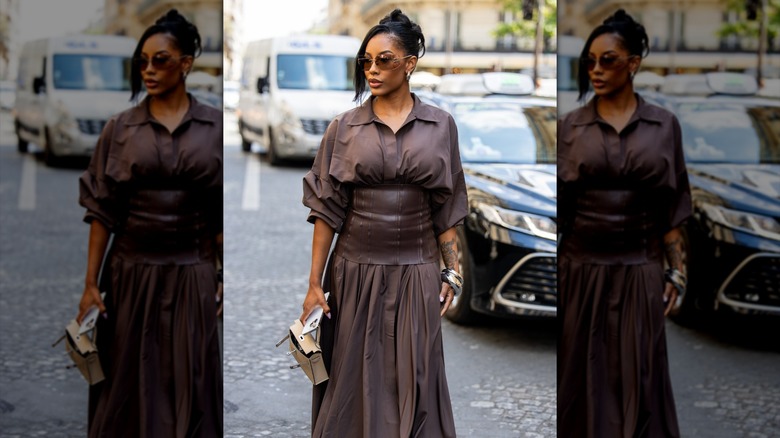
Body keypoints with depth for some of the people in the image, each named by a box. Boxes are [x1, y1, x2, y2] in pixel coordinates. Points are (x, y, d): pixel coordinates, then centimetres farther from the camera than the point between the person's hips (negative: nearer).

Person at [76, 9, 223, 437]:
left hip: (193, 273, 0)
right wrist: (90, 282, -3)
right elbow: (102, 210, 0)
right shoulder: (120, 129, 1)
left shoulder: (215, 127, 0)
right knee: (128, 383, 7)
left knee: (190, 385, 6)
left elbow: (224, 213, 2)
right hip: (132, 271, 0)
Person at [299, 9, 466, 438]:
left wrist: (452, 271, 3)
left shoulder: (440, 125, 2)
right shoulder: (344, 128, 0)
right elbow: (327, 209, 0)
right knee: (353, 382, 7)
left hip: (416, 273, 0)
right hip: (356, 272, 0)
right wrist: (314, 283, -3)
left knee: (415, 385, 4)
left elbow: (445, 208, 6)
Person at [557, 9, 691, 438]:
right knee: (582, 375, 6)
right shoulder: (570, 126, 1)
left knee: (639, 377, 5)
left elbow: (671, 207, 4)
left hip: (640, 269, 0)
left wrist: (676, 271, 1)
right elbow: (558, 202, 1)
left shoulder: (664, 125, 2)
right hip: (580, 268, 0)